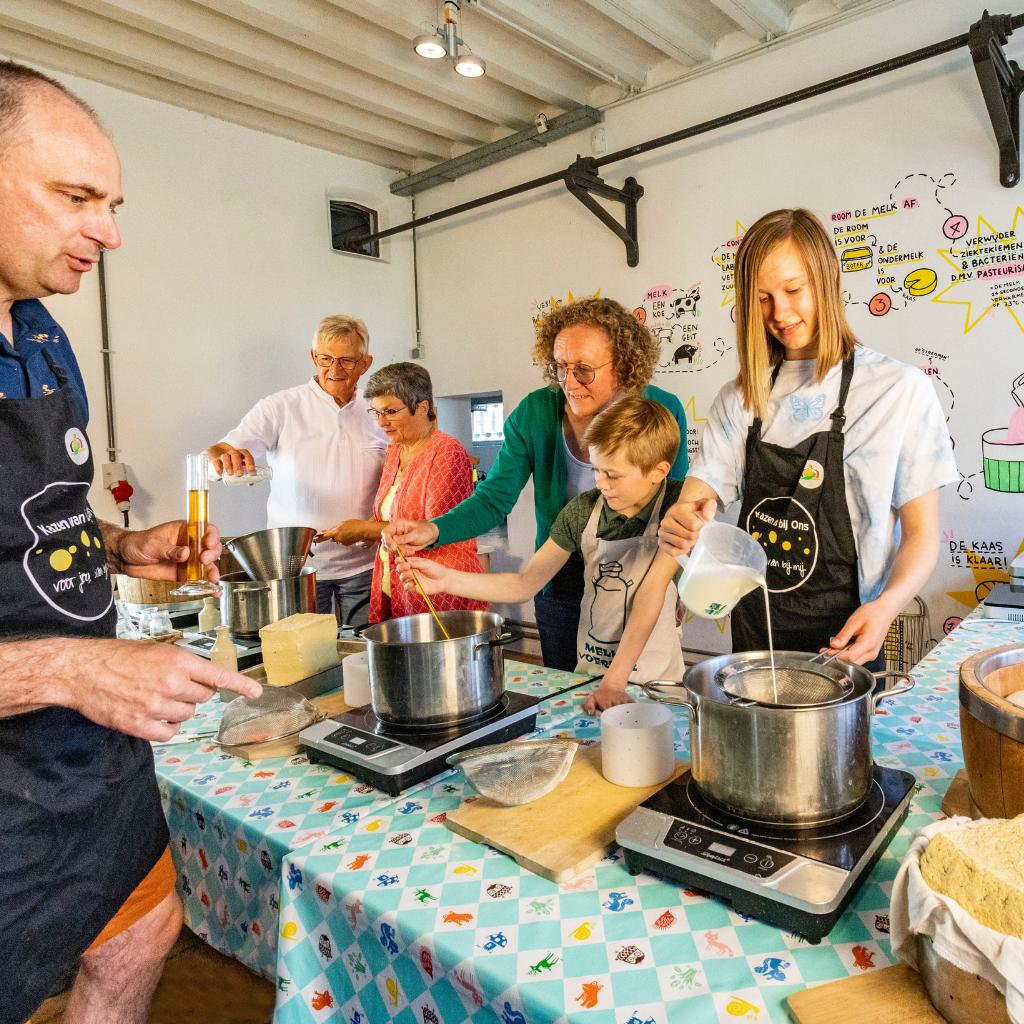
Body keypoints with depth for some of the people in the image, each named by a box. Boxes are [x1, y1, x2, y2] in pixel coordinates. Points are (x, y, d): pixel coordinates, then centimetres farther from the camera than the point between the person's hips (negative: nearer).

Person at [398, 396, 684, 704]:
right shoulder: (584, 509, 0)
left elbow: (651, 595, -16)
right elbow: (525, 584, 2)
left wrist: (614, 681, -21)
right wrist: (447, 580, -9)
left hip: (655, 679, -3)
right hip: (589, 669, 3)